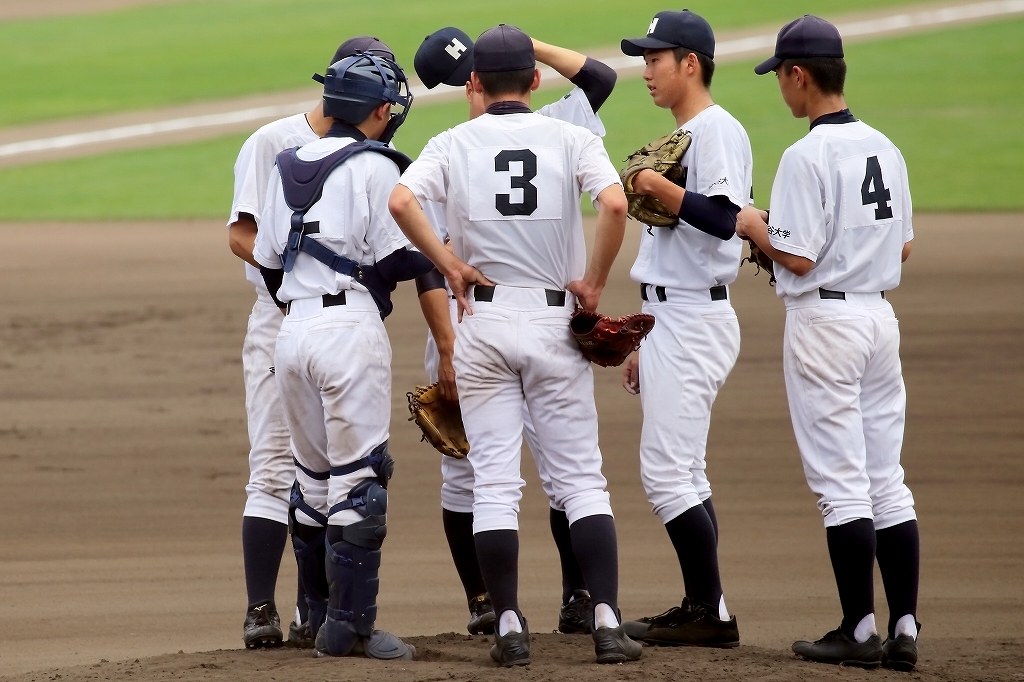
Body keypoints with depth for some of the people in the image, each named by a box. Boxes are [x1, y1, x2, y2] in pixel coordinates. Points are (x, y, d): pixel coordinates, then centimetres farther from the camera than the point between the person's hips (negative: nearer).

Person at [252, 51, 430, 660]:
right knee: (359, 476, -4)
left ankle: (320, 613, 21)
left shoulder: (287, 167, 14)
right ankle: (349, 625, -7)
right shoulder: (374, 167, -6)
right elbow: (395, 262, -11)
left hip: (293, 330, 7)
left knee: (315, 475, 16)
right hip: (351, 329, -7)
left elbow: (268, 262, 17)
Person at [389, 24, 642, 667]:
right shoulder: (571, 139, -1)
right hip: (556, 322, 0)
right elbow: (615, 204, -17)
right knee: (582, 477, 3)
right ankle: (607, 619, -6)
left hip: (484, 319, 0)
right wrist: (595, 281, -6)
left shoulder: (453, 144, 1)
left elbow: (401, 201, -16)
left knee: (495, 482, 4)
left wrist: (451, 265, -7)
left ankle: (509, 626, 0)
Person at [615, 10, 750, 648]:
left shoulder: (719, 132, -12)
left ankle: (712, 613, -10)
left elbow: (723, 218, -28)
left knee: (668, 470, -12)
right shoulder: (683, 136, 18)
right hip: (668, 319, 10)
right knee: (683, 474, 11)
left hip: (695, 320, -10)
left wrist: (659, 186, -22)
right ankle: (701, 609, 15)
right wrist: (646, 342, 22)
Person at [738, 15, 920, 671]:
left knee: (841, 481, -4)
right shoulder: (885, 149, 9)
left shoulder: (807, 156, -15)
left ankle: (860, 630, -4)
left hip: (825, 317, -7)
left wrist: (753, 224, -1)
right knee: (887, 480, 8)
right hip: (881, 315, 7)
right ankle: (904, 630, 6)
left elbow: (799, 256, -18)